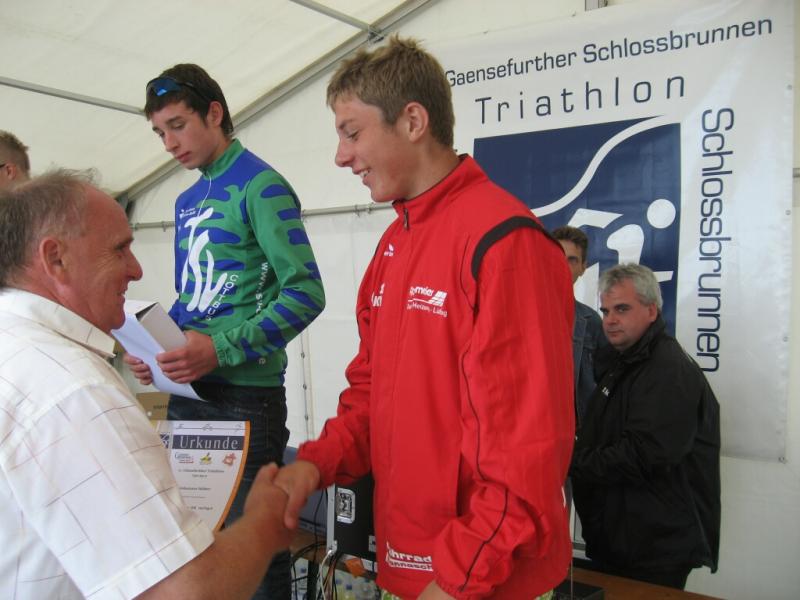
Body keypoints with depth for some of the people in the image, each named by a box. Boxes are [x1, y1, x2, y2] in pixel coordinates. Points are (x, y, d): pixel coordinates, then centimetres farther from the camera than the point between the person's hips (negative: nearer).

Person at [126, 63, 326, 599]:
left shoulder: (261, 185, -8)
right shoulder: (188, 201, 16)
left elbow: (305, 293, -16)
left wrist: (222, 349, -23)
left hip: (246, 393, -8)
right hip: (188, 391, 8)